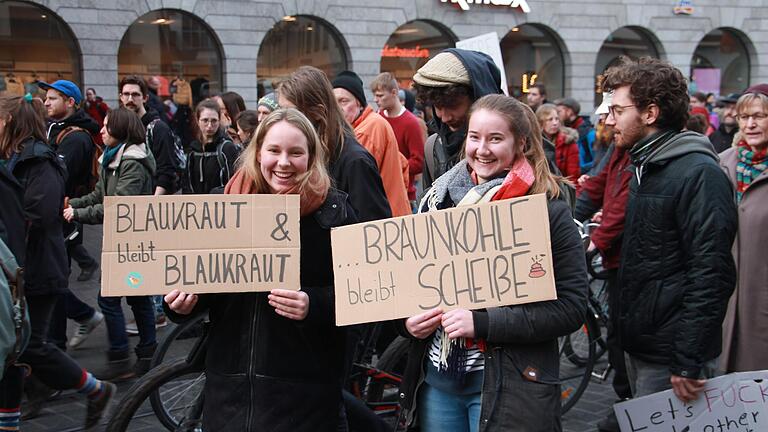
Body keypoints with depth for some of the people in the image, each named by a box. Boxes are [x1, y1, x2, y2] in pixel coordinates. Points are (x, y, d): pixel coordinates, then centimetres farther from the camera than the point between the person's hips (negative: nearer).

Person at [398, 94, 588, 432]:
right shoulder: (439, 197, 5)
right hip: (435, 377, 5)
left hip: (508, 386, -4)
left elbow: (571, 307, -13)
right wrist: (406, 320, -5)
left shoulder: (549, 211, -9)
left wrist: (481, 323, -21)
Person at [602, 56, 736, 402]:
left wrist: (690, 362, -23)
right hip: (638, 346, 9)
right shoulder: (645, 167, 12)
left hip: (670, 359, -9)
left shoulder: (698, 173, -18)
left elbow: (711, 274, -23)